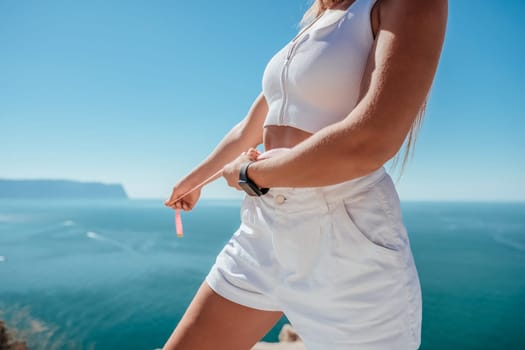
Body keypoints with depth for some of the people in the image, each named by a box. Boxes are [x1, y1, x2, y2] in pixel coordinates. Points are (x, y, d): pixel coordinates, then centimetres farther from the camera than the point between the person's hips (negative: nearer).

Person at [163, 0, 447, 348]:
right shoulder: (309, 33, 16)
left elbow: (368, 145, -24)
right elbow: (247, 132, 25)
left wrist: (248, 175, -8)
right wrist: (193, 180, 38)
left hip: (347, 242, -7)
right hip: (264, 234, 8)